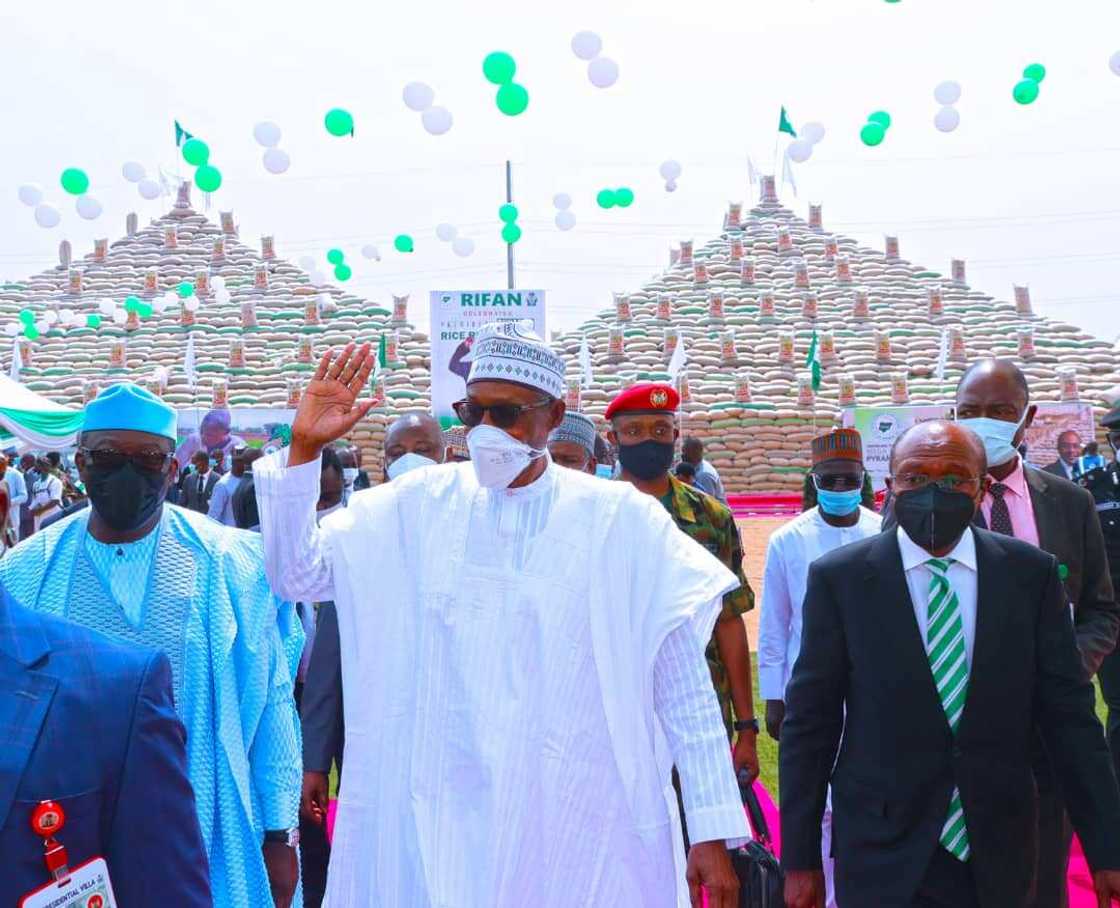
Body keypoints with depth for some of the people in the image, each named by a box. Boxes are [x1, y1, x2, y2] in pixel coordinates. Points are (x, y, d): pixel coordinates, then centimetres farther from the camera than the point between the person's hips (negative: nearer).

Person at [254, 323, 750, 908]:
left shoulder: (622, 520, -4)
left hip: (586, 829, -1)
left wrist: (712, 833, -5)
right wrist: (303, 448, -7)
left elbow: (685, 692, -3)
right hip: (441, 827, 2)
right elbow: (297, 575, 4)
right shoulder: (420, 504, 4)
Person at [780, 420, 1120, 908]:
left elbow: (1068, 713, 2)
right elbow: (809, 723, -4)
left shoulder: (1031, 573, -1)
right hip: (883, 857, -2)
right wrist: (800, 858, -3)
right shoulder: (839, 577, -7)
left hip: (998, 856, 3)